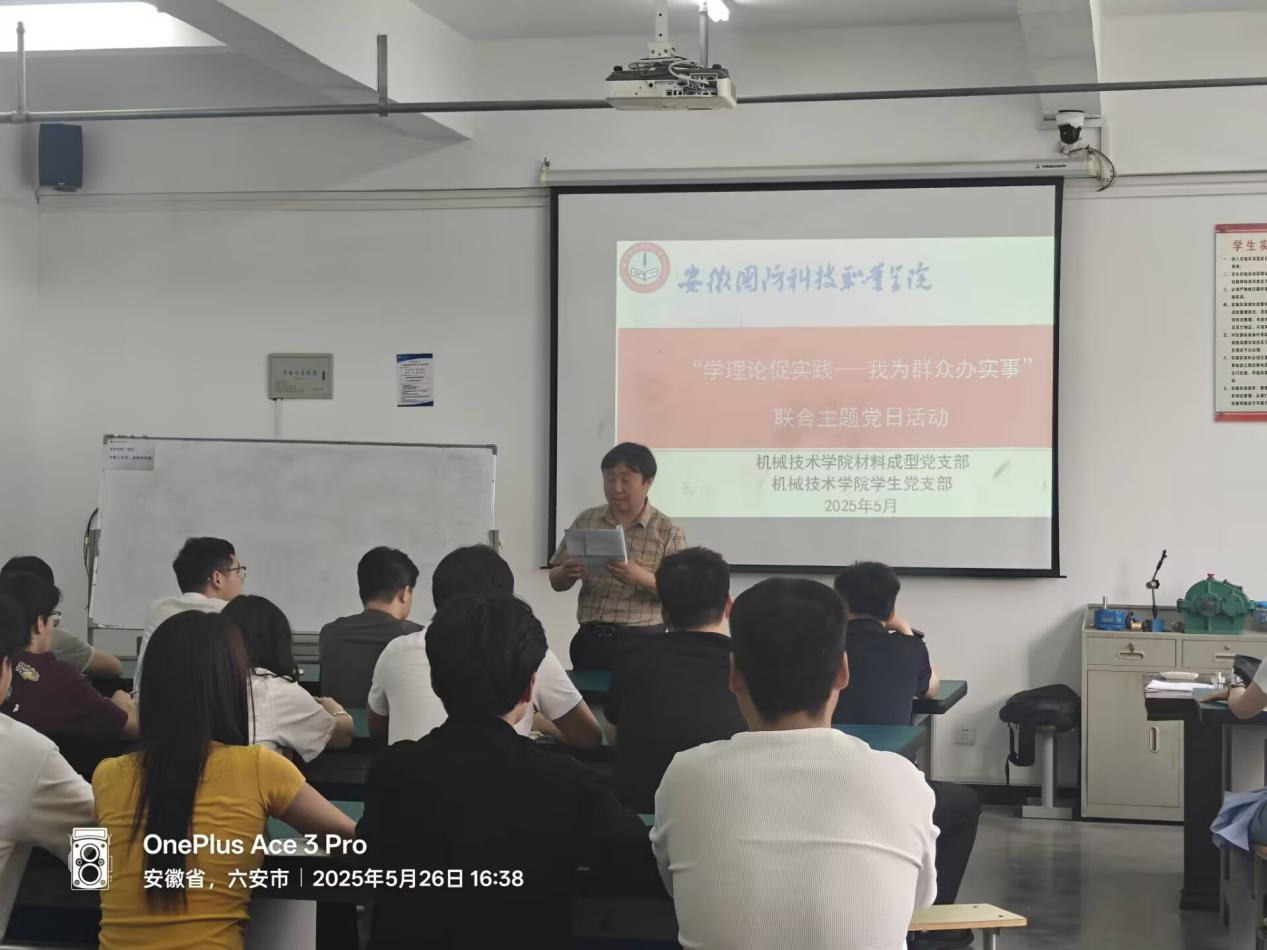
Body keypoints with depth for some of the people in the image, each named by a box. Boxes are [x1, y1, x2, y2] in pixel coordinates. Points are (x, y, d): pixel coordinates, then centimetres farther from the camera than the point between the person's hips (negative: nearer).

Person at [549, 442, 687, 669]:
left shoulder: (668, 532, -2)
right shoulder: (585, 521, 8)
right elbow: (556, 582, 12)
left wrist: (643, 578, -25)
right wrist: (568, 573, -12)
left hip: (642, 643, -3)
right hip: (591, 640, 3)